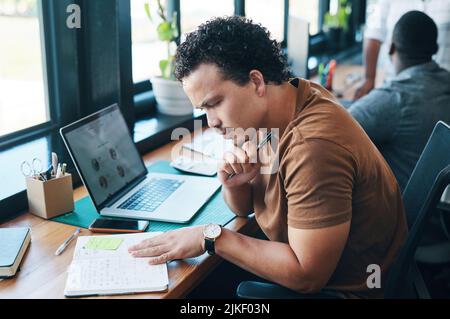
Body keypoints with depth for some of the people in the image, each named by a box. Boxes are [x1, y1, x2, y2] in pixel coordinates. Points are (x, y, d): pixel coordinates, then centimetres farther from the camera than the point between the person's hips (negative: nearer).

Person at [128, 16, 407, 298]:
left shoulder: (314, 147, -31)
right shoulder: (262, 114, -4)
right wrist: (233, 184, -16)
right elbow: (244, 208, 7)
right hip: (304, 269, 7)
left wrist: (212, 237, -23)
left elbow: (306, 275, -28)